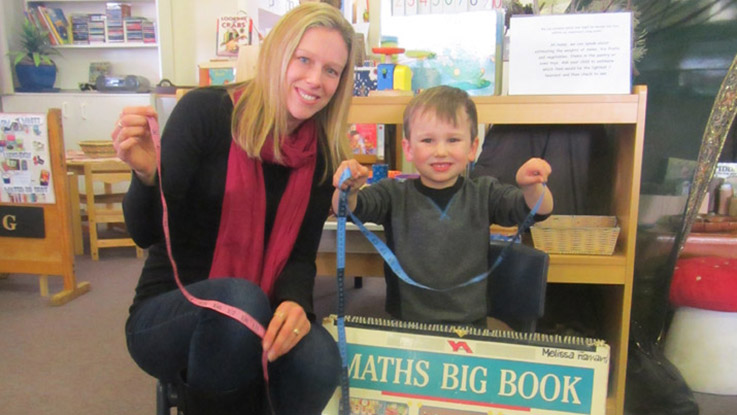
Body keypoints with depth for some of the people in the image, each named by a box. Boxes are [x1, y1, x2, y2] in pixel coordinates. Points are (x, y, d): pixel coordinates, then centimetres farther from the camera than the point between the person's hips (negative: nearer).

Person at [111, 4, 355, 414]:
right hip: (168, 314, -2)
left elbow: (301, 254, 0)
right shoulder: (206, 111, -12)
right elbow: (147, 233, -12)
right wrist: (147, 175, -33)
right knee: (240, 297, -36)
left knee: (320, 363, -28)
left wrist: (295, 302, -22)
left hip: (255, 318, 3)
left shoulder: (322, 155, -1)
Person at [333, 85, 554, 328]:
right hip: (403, 324, -1)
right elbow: (347, 209, -10)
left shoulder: (485, 194, 6)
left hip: (470, 324, 1)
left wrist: (531, 187, -25)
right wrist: (347, 191, -33)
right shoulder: (394, 195, 2)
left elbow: (539, 210, -3)